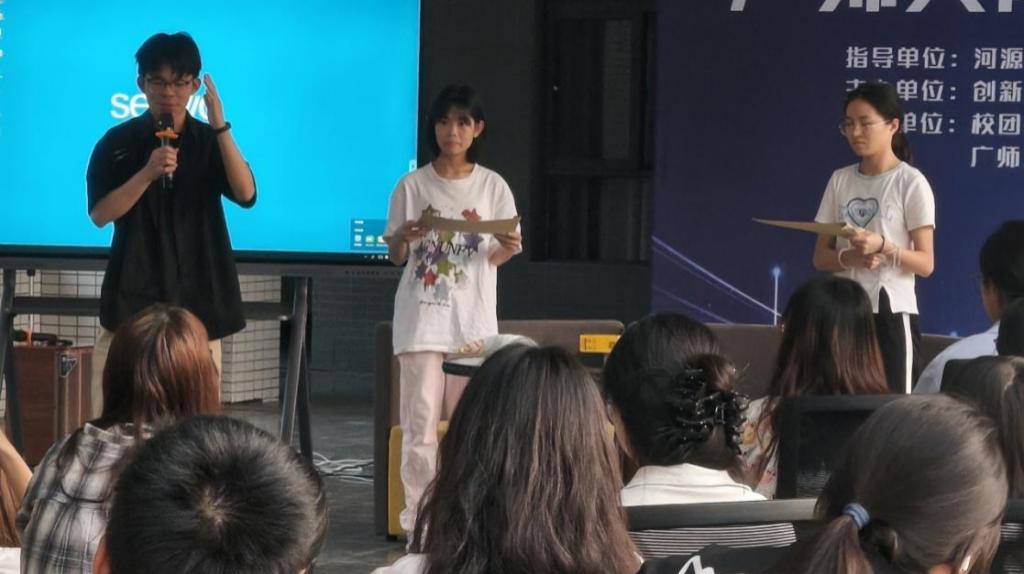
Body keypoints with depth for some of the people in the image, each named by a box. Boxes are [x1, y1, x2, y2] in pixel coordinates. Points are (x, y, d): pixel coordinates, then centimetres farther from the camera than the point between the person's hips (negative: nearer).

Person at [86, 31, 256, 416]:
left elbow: (246, 194, -9)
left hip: (196, 296, 1)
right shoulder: (118, 142, 3)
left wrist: (221, 127, -18)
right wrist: (148, 173, -18)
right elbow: (99, 214, -5)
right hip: (133, 297, -1)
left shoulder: (210, 142, 7)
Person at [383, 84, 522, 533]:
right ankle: (416, 517, -2)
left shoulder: (492, 186, 5)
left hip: (474, 315, 2)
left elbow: (496, 258, 11)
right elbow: (395, 257, 4)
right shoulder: (413, 186, 1)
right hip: (422, 314, -2)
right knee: (421, 420, -7)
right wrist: (403, 238, -18)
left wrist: (507, 248, -11)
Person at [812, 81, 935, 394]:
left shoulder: (911, 182, -4)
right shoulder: (840, 180, 10)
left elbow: (926, 263, -7)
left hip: (891, 313, -5)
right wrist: (850, 258, -12)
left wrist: (883, 246, -24)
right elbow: (820, 256, 10)